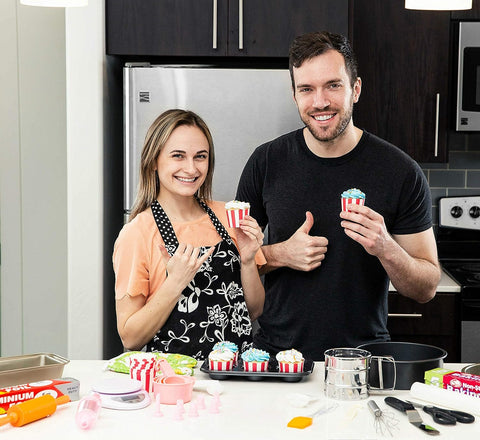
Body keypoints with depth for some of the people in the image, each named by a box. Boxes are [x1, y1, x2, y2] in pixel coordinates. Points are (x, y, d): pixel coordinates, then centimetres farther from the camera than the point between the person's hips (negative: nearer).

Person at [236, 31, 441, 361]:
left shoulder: (401, 172, -4)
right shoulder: (266, 162, 0)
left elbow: (427, 289, 0)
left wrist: (385, 249, -19)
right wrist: (280, 254, -10)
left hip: (363, 356, -1)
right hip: (276, 353, 1)